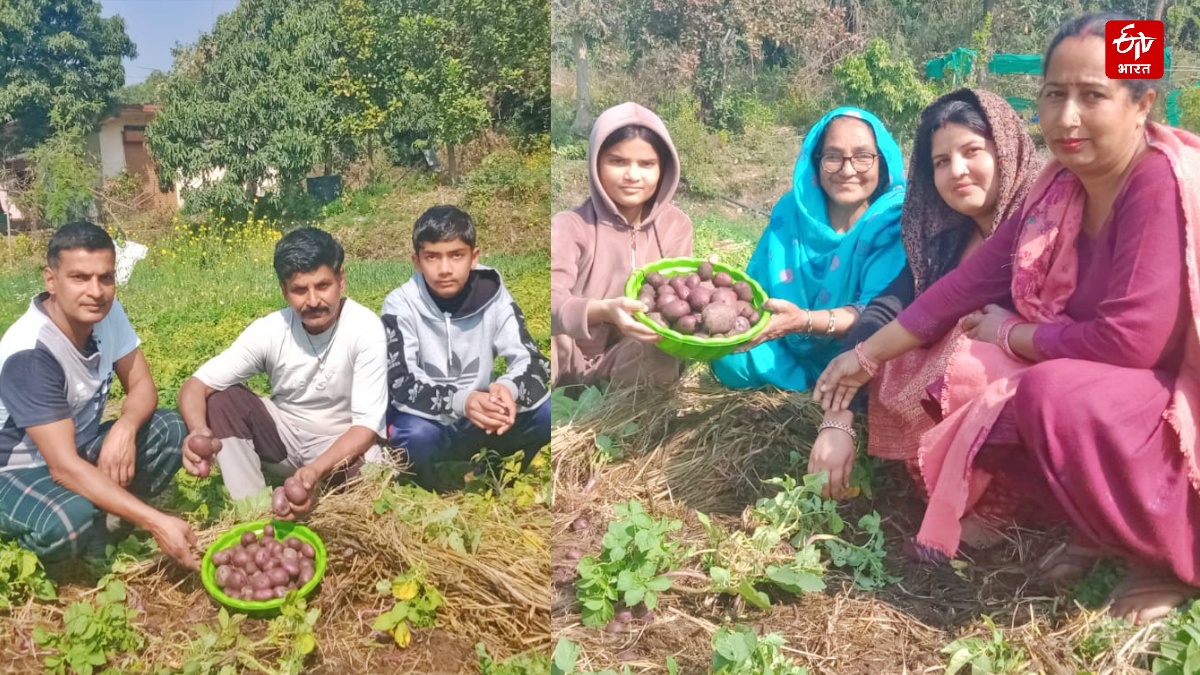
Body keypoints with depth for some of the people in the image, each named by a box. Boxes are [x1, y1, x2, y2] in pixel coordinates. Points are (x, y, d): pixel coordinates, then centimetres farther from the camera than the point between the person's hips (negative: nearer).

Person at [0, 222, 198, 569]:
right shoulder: (30, 354, -32)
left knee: (171, 429, -15)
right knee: (69, 522, -37)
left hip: (79, 448, 7)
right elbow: (64, 467, -36)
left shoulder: (107, 312, -13)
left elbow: (142, 386, -4)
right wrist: (156, 523, -42)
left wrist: (125, 427, -29)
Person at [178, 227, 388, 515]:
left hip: (343, 444, -3)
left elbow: (368, 424, -25)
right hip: (283, 435, 4)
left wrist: (317, 469, -42)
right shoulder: (269, 330, -15)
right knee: (220, 397, -20)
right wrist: (198, 431, -38)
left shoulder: (365, 329, -24)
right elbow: (195, 385, -15)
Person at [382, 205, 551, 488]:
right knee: (417, 436, -36)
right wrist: (460, 401, -42)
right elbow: (400, 382, -23)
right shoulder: (400, 305, -15)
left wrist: (509, 388, -39)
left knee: (548, 412, -22)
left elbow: (534, 363, -14)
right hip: (428, 419, -2)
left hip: (480, 420, 3)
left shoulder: (494, 297, -10)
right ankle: (433, 485, -2)